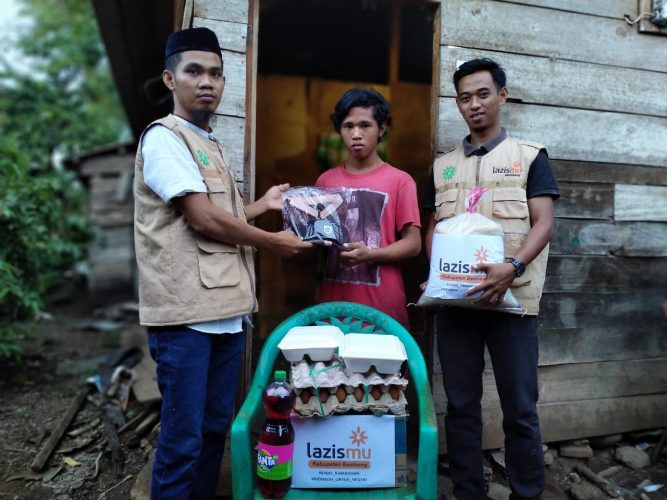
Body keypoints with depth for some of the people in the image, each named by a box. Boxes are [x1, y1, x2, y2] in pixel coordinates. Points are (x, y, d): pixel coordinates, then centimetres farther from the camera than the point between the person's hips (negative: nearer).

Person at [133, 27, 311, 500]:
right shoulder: (164, 137, -7)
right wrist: (273, 241, -5)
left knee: (216, 429, 15)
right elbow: (203, 219, -15)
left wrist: (263, 204, 20)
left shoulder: (214, 146, 19)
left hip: (226, 310, 9)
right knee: (183, 438, 0)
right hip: (186, 313, -8)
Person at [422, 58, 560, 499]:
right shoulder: (443, 165, 15)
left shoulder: (530, 156, 6)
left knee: (520, 407, 3)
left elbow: (543, 223, -4)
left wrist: (512, 268, -21)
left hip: (512, 298, -3)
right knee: (460, 404, 9)